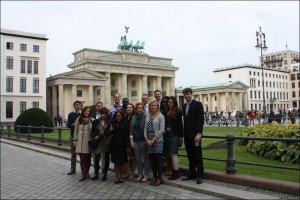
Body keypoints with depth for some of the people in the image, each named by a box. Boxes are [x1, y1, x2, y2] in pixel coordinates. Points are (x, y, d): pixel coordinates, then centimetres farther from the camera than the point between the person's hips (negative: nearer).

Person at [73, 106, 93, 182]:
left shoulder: (91, 120, -2)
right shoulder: (79, 119, 4)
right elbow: (75, 130, 9)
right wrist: (75, 140, 7)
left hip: (88, 142, 0)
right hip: (80, 142, 0)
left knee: (88, 158, 8)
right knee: (82, 158, -4)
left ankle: (87, 172, 25)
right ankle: (83, 174, 4)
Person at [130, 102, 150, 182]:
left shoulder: (145, 117, -5)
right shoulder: (133, 117, 9)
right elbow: (131, 129, 9)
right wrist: (131, 140, 3)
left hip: (143, 140, -4)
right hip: (135, 140, 5)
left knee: (145, 158, 2)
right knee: (138, 158, 10)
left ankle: (146, 175, 12)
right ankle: (140, 174, 21)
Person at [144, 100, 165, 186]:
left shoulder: (160, 116, -3)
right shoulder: (148, 117, 12)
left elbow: (162, 130, -10)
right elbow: (145, 129, 11)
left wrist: (153, 140, -12)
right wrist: (147, 140, -3)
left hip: (158, 141, -5)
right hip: (149, 142, 5)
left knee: (158, 159, 0)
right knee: (152, 159, 8)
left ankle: (159, 177, 10)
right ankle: (154, 176, 19)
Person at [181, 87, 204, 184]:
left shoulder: (198, 104, -6)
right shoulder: (184, 106, 15)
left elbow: (201, 120, -12)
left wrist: (199, 134, -19)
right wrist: (183, 134, 11)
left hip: (195, 134, -6)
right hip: (187, 135, 6)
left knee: (198, 155, 1)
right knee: (190, 156, 10)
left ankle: (199, 176, 9)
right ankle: (191, 174, 19)